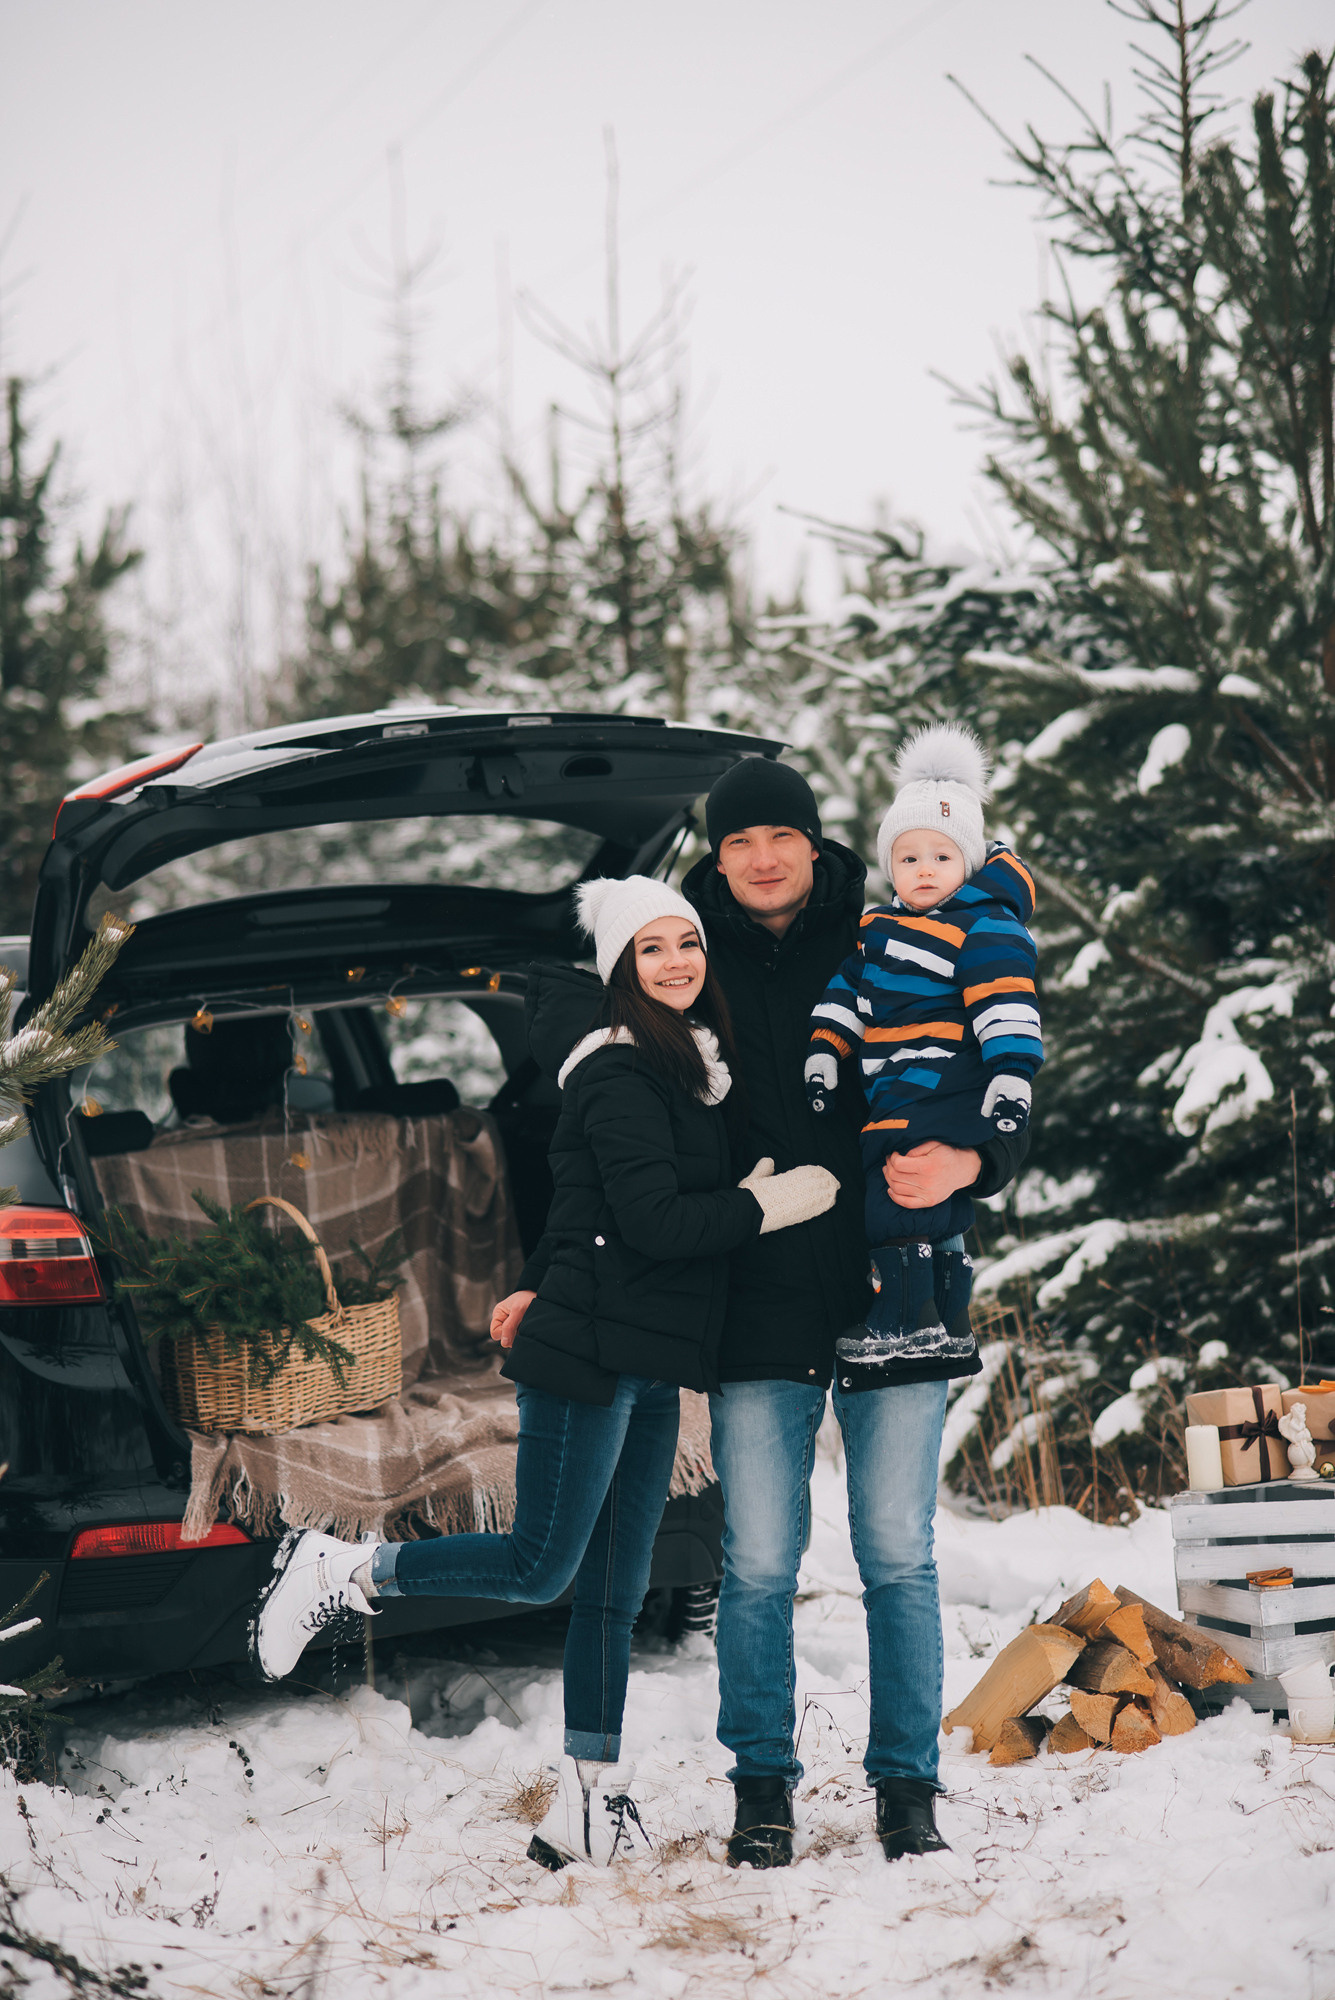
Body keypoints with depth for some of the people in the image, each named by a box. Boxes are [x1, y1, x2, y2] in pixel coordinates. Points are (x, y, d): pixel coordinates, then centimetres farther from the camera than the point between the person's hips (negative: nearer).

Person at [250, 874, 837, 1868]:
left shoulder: (693, 1067, 15)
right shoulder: (620, 1072, -13)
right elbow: (656, 1220, -21)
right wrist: (784, 1199, -13)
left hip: (652, 1368, 9)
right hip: (594, 1353, -9)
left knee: (616, 1588, 8)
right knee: (540, 1568, -6)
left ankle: (590, 1807, 10)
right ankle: (342, 1571, 12)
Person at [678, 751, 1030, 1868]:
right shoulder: (694, 969, 6)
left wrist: (968, 1165, -19)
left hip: (893, 1294, 0)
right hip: (756, 1307, 1)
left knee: (898, 1556, 1)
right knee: (759, 1564, 1)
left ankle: (908, 1789, 12)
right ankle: (762, 1788, 14)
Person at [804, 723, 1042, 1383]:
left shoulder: (986, 927, -8)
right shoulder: (878, 927, 16)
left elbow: (1007, 1005, -17)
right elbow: (847, 992, 20)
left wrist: (1011, 1077, -25)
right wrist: (824, 1056, 13)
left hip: (949, 1090, -9)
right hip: (895, 1093, 9)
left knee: (896, 1197, -16)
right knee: (938, 1217, 14)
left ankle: (905, 1319, -11)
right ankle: (949, 1329, 22)